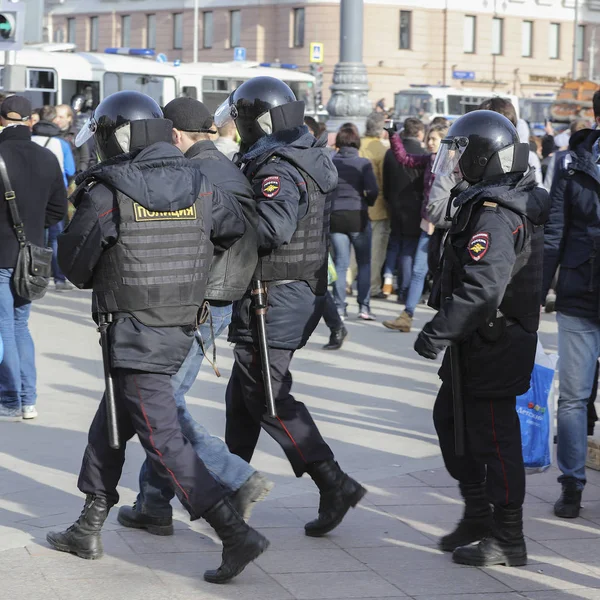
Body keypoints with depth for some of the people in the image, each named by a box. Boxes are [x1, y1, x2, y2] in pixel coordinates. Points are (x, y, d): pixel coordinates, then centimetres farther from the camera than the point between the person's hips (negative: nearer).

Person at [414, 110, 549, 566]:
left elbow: (482, 286, -33)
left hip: (493, 345, -11)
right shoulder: (517, 201, 12)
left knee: (493, 436, -2)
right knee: (451, 418, 19)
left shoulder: (494, 214, -22)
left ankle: (508, 541, 7)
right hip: (479, 342, 11)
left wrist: (439, 331, -30)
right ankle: (478, 515, 28)